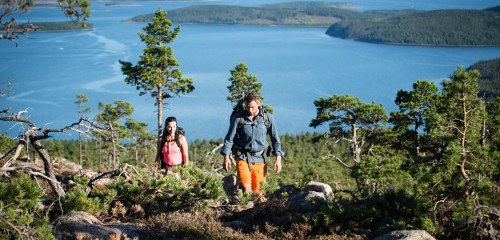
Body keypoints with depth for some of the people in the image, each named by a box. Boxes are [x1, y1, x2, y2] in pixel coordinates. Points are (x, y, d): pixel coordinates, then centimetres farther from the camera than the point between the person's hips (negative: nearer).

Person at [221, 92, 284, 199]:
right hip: (243, 157, -1)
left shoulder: (268, 118, -2)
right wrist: (226, 157, -3)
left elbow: (275, 138, 5)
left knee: (257, 192, 1)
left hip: (259, 159, 1)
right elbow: (229, 138, 3)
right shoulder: (238, 118, -5)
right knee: (246, 188, -16)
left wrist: (278, 159, -1)